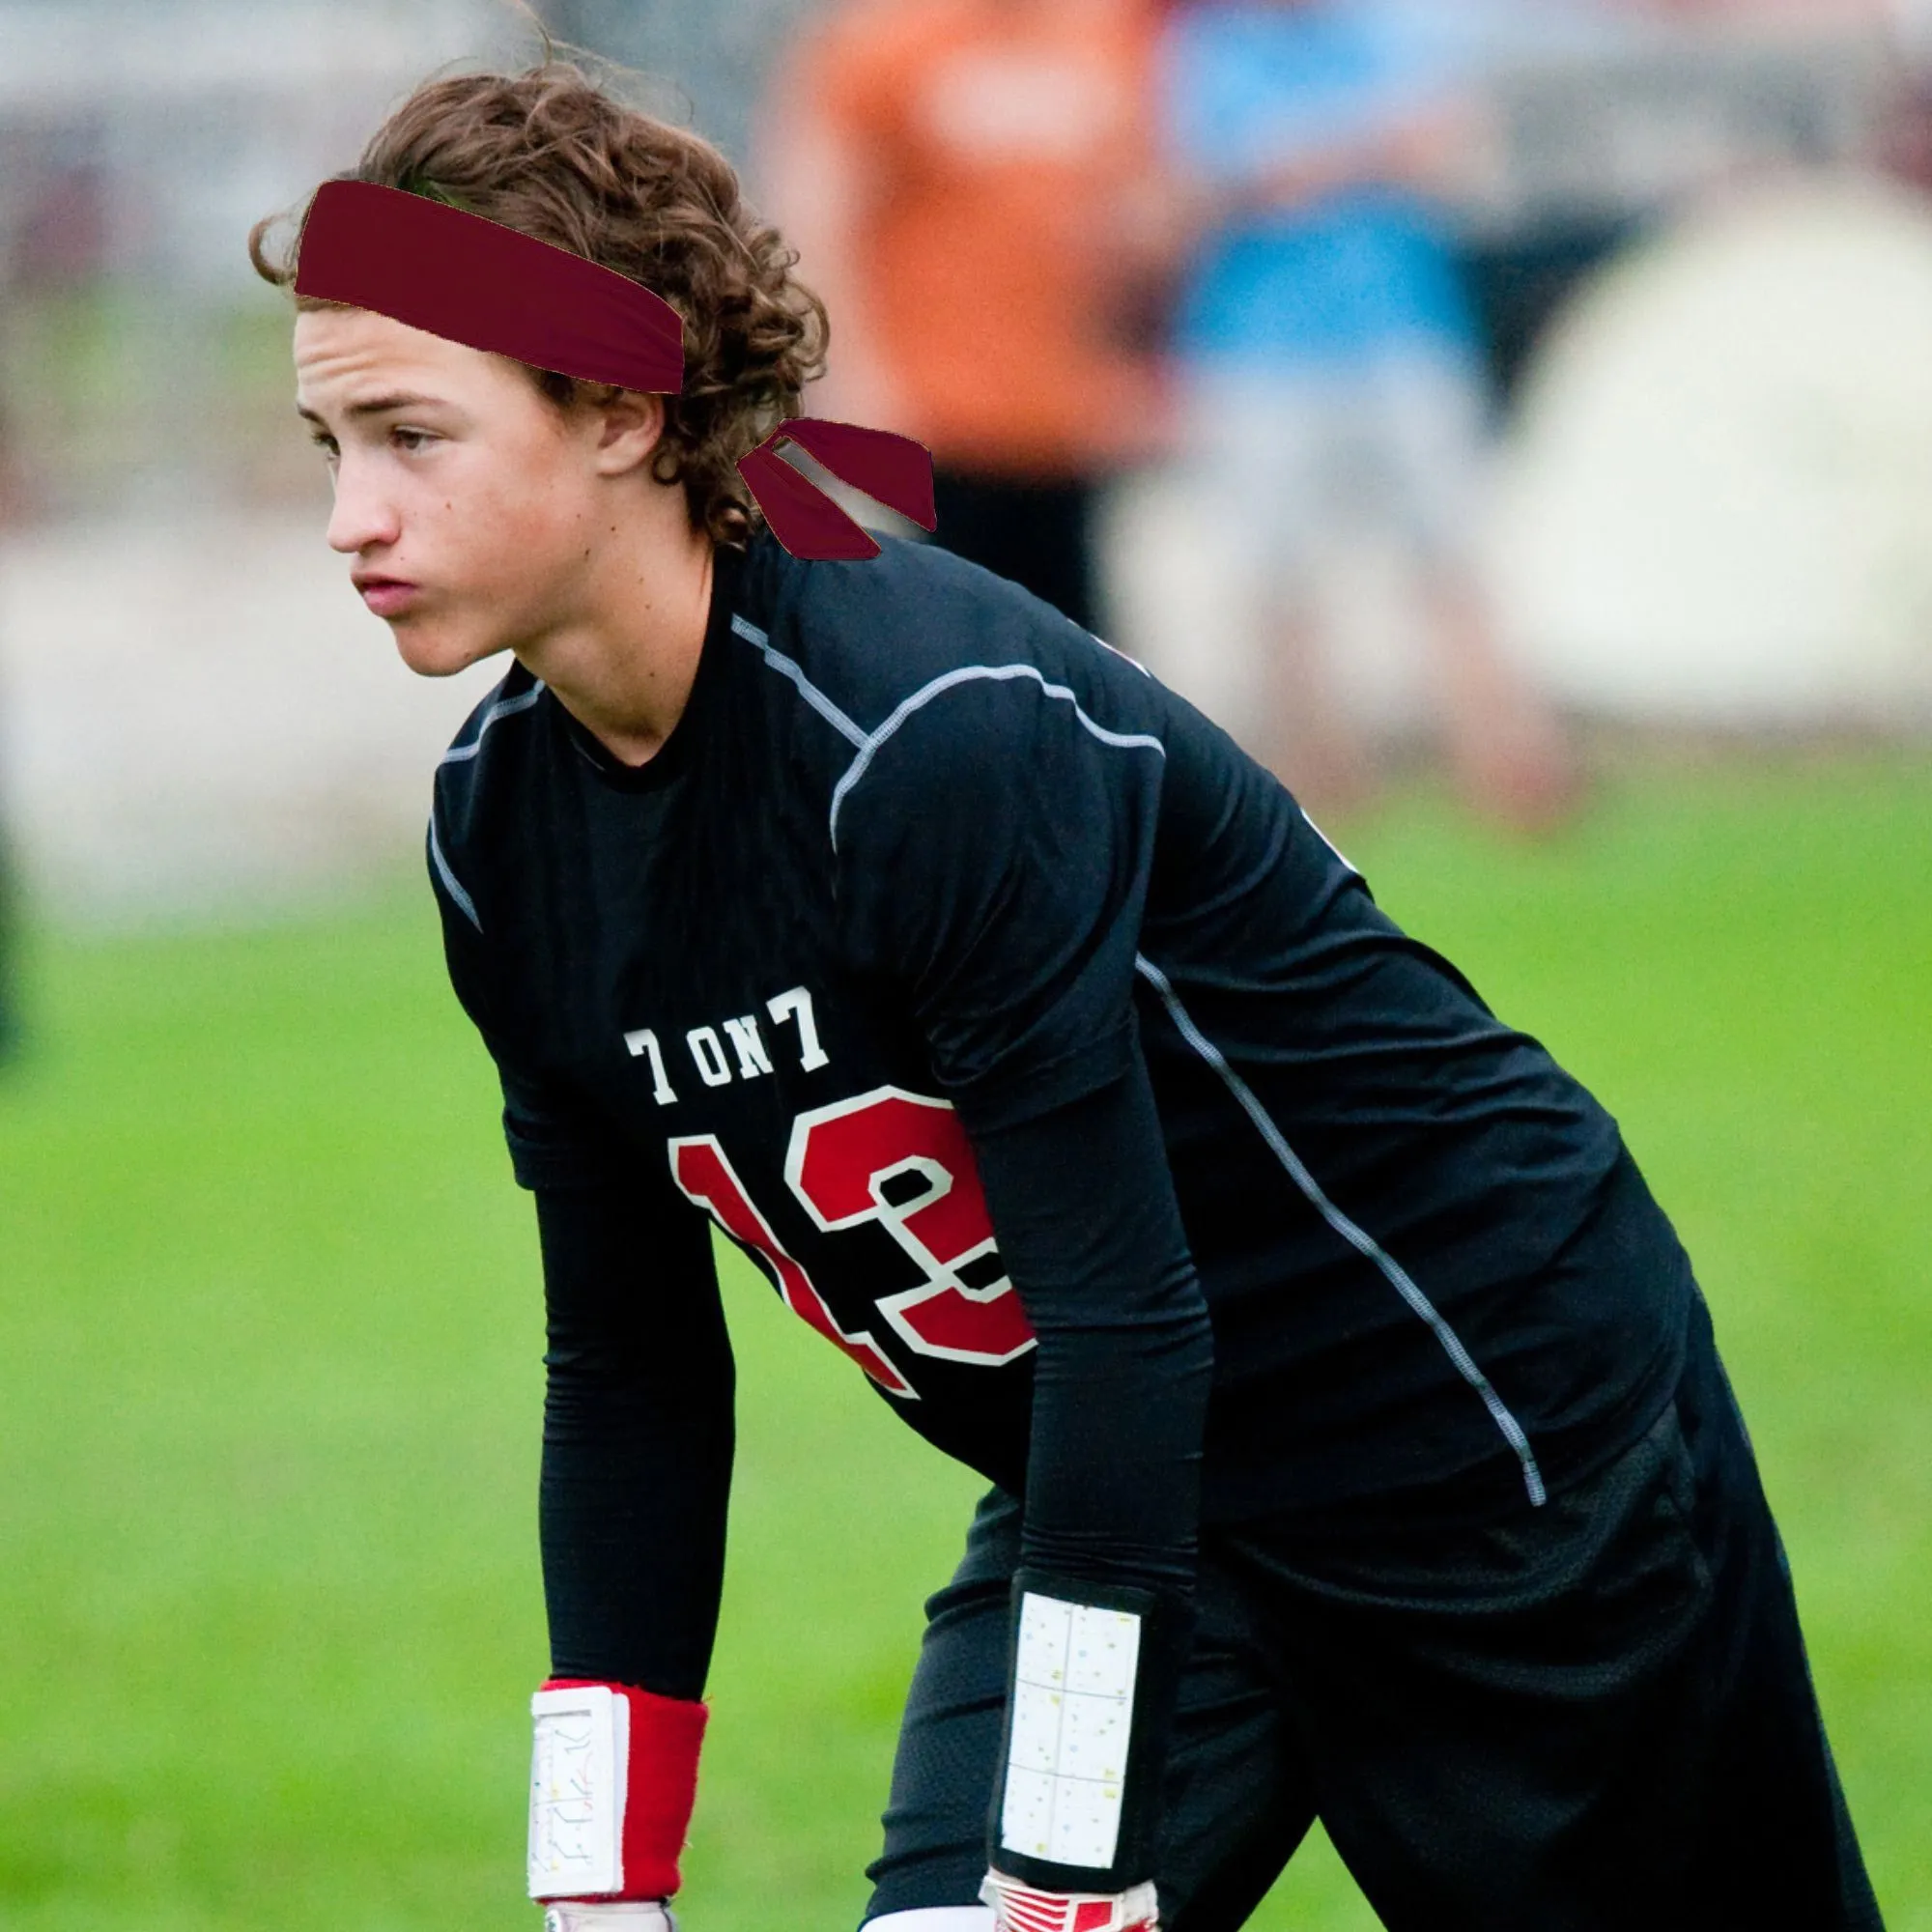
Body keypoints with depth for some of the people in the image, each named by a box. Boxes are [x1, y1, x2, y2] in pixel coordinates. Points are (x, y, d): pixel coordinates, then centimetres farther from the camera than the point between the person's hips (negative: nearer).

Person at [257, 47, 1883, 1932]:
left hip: (1504, 1415, -6)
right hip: (1113, 1490, 6)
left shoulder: (942, 732, -30)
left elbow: (1127, 1315, -30)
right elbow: (629, 1373, 2)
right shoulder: (500, 832, -6)